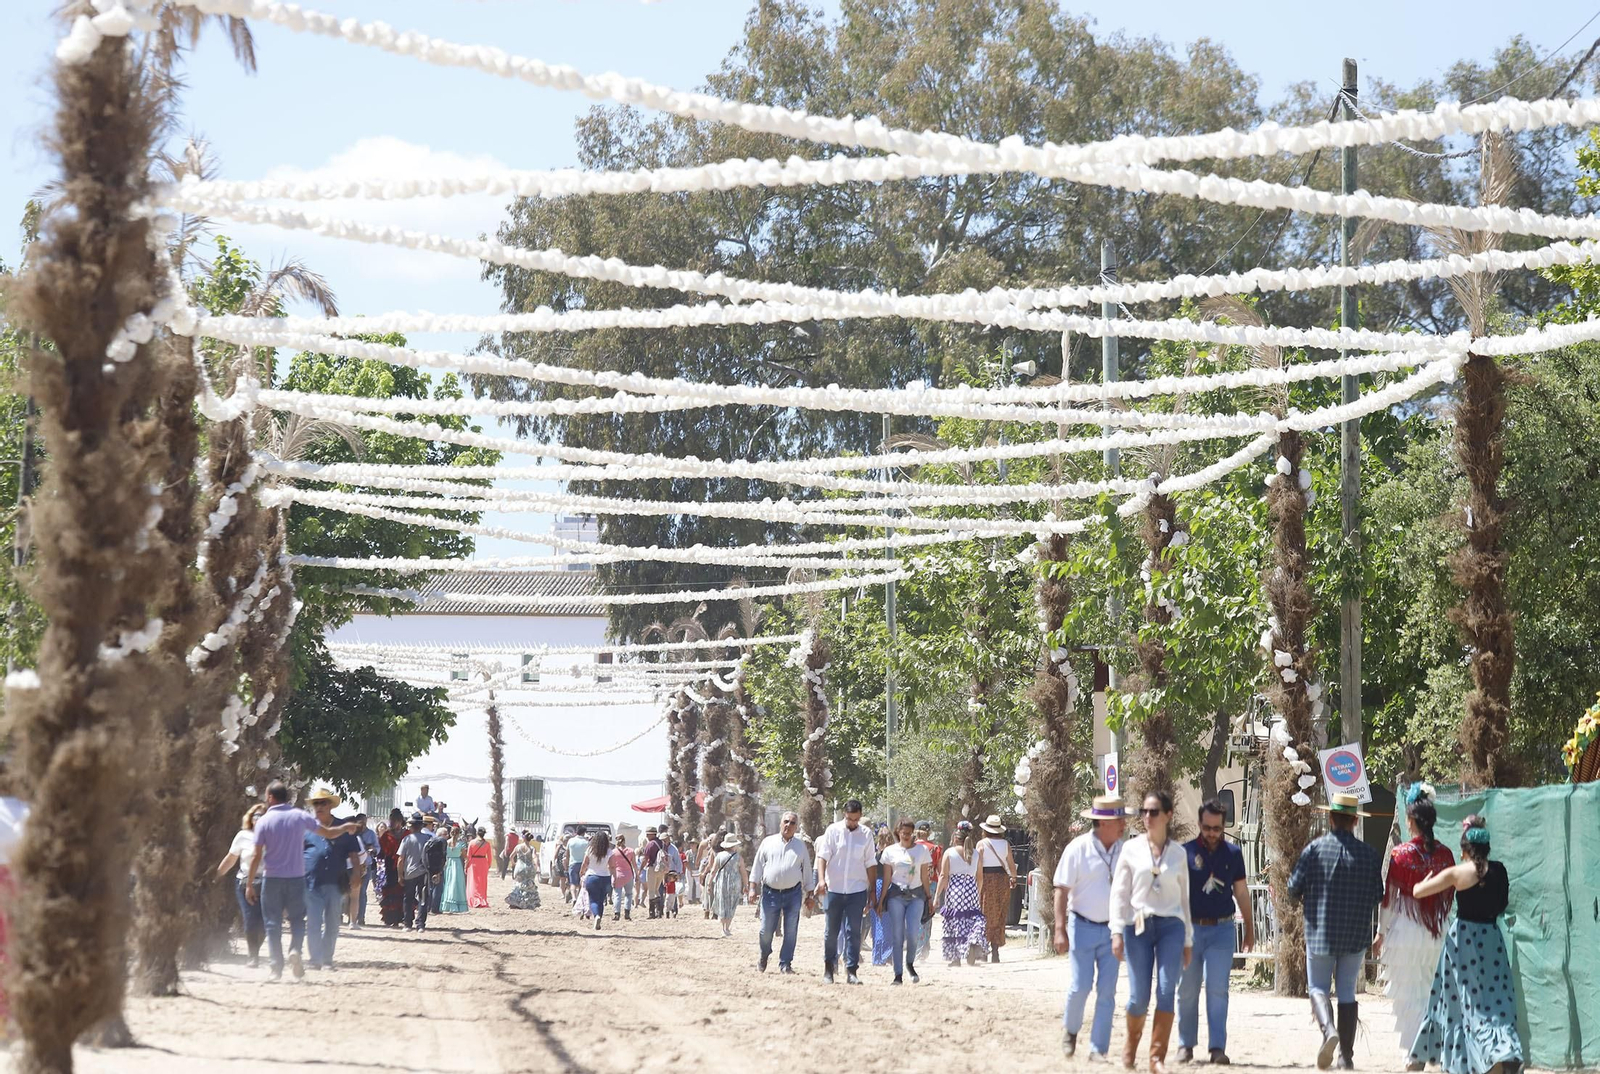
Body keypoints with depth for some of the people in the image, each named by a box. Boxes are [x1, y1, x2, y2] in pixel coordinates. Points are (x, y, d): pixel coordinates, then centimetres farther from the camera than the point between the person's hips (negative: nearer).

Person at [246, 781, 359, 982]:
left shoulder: (264, 821, -7)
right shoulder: (300, 816, -2)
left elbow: (257, 856, -7)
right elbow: (328, 833, 3)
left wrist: (249, 884, 0)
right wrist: (346, 828, 24)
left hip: (272, 879, -2)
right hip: (296, 877, 2)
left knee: (273, 924, 6)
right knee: (297, 920, 14)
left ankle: (277, 968, 1)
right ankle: (295, 950, -13)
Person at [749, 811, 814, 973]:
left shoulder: (800, 847, 9)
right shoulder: (768, 843, 7)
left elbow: (807, 871, 12)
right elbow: (757, 866, 8)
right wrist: (753, 888, 1)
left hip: (793, 893, 1)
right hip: (770, 892, -1)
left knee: (791, 931, 0)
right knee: (766, 930, 1)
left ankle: (785, 963, 9)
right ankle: (764, 956, 28)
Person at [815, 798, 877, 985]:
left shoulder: (866, 834, 4)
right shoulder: (833, 830, -1)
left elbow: (870, 864, 8)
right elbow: (822, 856, -5)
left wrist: (872, 892, 6)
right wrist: (821, 879, -19)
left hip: (857, 890, 1)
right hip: (834, 889, -1)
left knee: (854, 932, -2)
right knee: (831, 931, 6)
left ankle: (851, 971, 0)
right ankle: (828, 967, 18)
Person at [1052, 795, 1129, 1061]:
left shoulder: (1123, 851, 4)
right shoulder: (1078, 849, -9)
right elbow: (1062, 890, -7)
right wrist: (1060, 931, -13)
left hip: (1112, 929, 3)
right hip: (1083, 926, -3)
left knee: (1107, 992, 1)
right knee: (1080, 986, -7)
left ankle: (1098, 1049, 7)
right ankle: (1070, 1029, 22)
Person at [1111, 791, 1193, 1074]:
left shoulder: (1178, 853, 8)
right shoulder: (1132, 849, 4)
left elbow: (1184, 897, 13)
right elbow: (1119, 892, 4)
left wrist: (1188, 939, 14)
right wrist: (1117, 931, -5)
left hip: (1170, 926, 1)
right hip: (1138, 925, -1)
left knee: (1167, 992, -11)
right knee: (1139, 996, -2)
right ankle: (1131, 1045, 26)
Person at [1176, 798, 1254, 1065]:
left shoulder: (1233, 854, 6)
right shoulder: (1186, 852, -1)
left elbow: (1241, 893, 14)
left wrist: (1250, 928, 17)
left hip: (1221, 930, 0)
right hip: (1190, 929, 0)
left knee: (1217, 989, -8)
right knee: (1187, 990, 5)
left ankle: (1217, 1048, -10)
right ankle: (1185, 1045, 17)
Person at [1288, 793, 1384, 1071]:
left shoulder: (1314, 849, -8)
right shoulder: (1369, 854, -1)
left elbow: (1294, 887, -5)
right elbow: (1377, 896, 3)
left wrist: (1308, 901, 17)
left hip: (1320, 933, -2)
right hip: (1356, 934, 2)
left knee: (1318, 987, 6)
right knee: (1347, 992, 10)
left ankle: (1328, 1030, -24)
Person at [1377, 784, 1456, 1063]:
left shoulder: (1400, 854, -11)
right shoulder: (1444, 854, 0)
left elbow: (1388, 898, -6)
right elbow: (1449, 896, 8)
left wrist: (1381, 933, 3)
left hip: (1405, 932, -4)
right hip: (1436, 935, 4)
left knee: (1407, 992, 3)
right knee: (1428, 992, 14)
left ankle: (1411, 1050, 2)